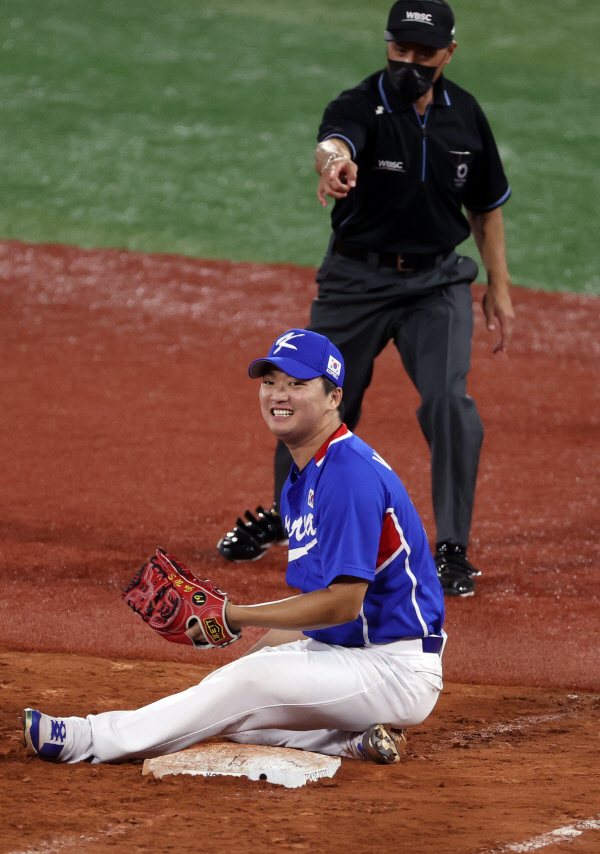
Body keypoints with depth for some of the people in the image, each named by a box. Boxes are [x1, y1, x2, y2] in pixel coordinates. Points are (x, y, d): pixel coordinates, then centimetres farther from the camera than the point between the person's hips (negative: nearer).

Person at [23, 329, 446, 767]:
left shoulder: (351, 473, -20)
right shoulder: (300, 482, 13)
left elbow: (343, 603, -24)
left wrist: (233, 616, -20)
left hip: (398, 668, -11)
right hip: (339, 651, 11)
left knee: (254, 681, -26)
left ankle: (88, 739, -20)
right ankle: (354, 738, -6)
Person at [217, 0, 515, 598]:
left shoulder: (464, 115, -2)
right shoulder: (359, 107, -16)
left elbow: (486, 205, 10)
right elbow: (332, 143, -41)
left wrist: (499, 286, 6)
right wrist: (335, 164, -66)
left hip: (436, 281, 1)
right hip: (357, 279, -1)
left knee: (449, 401, -16)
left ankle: (452, 550, -6)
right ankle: (282, 515, 36)